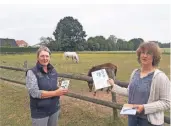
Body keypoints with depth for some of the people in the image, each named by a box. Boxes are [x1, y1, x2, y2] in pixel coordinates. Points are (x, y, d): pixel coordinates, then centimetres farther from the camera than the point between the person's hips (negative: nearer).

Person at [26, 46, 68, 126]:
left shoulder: (53, 71, 2)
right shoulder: (32, 72, -14)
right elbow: (34, 92, -22)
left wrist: (61, 90, -9)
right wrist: (55, 93, -24)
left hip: (54, 109, 5)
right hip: (39, 112, -5)